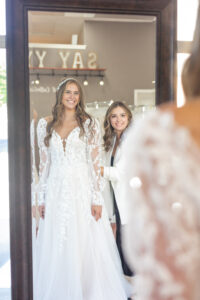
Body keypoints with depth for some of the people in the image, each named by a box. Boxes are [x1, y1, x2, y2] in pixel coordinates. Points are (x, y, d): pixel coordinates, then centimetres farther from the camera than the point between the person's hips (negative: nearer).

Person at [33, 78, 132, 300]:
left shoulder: (89, 124, 0)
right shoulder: (45, 124, 8)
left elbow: (95, 164, -3)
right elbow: (44, 163, 9)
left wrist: (97, 198, -8)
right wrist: (41, 198, 6)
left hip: (82, 190, -2)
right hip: (56, 192, 3)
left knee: (86, 246, 2)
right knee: (55, 248, 8)